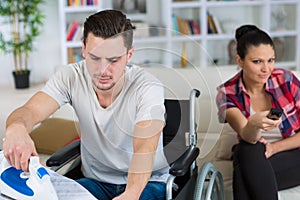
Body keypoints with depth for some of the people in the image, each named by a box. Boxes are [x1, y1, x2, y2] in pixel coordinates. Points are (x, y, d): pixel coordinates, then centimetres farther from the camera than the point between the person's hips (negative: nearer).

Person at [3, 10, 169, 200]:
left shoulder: (148, 89, -21)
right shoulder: (71, 77, -10)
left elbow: (144, 148, -33)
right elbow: (31, 111, -21)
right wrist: (16, 128, -47)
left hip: (147, 182, -1)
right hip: (95, 180, 2)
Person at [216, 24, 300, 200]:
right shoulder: (227, 93, -9)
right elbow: (248, 137, -26)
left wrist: (275, 147, -15)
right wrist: (254, 124, -49)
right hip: (251, 158, 2)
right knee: (248, 150, -35)